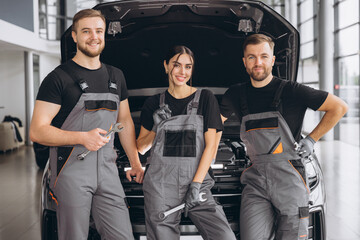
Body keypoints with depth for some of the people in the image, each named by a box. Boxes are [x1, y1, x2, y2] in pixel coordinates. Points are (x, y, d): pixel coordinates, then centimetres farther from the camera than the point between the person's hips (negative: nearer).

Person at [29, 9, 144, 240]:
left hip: (107, 169, 5)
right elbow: (37, 131, -9)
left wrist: (136, 163, 18)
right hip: (72, 170, -5)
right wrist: (83, 137, -21)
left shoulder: (116, 77, 16)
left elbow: (125, 121, 24)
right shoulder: (59, 78, -4)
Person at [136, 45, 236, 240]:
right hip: (160, 185, 1)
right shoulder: (154, 104, 11)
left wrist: (196, 185, -8)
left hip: (196, 178, -1)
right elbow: (141, 147, 16)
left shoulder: (205, 98, 5)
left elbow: (211, 145, 0)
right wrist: (157, 127, -3)